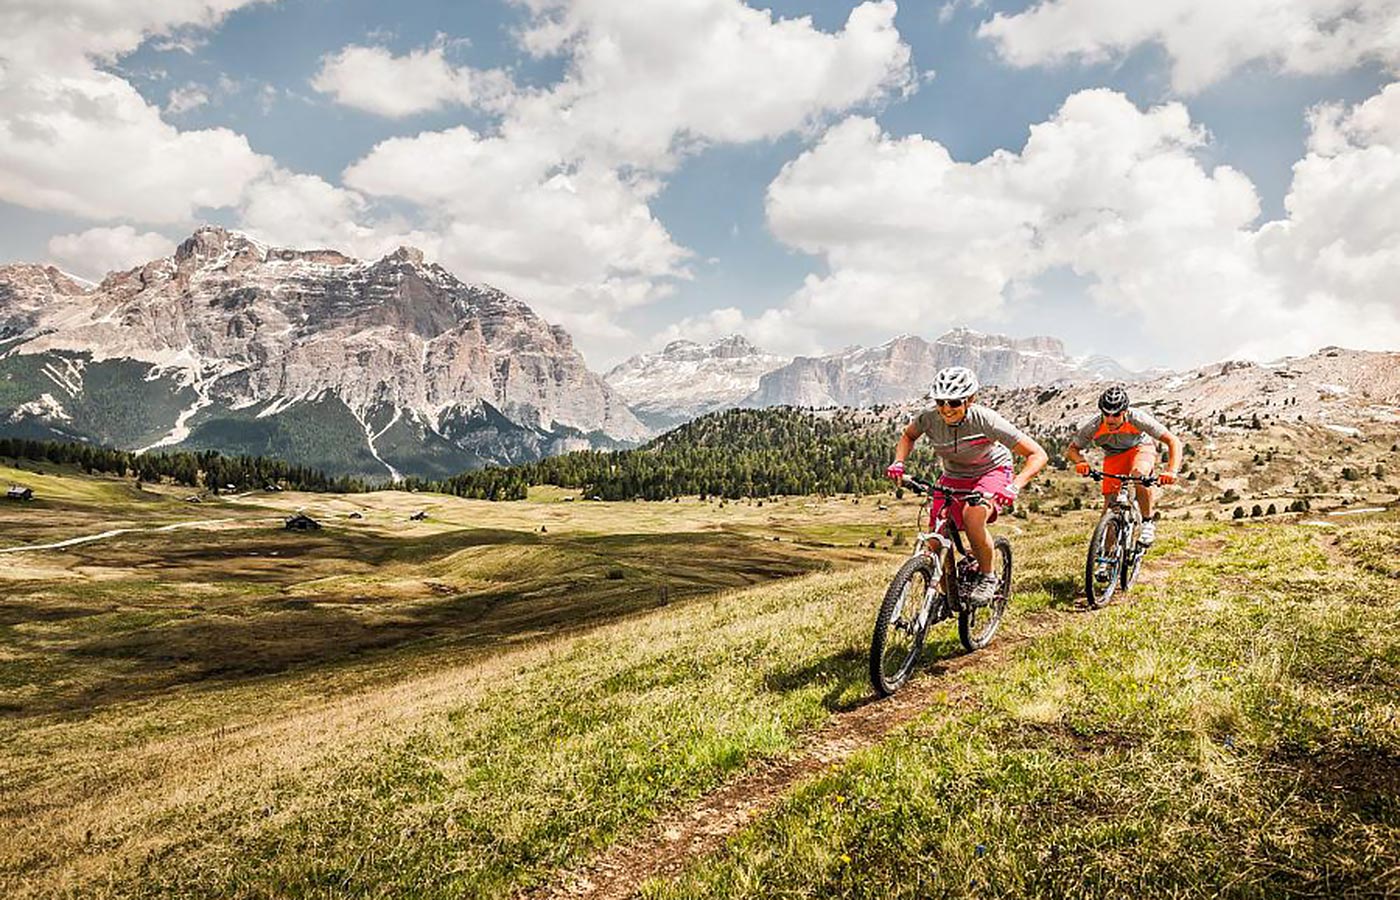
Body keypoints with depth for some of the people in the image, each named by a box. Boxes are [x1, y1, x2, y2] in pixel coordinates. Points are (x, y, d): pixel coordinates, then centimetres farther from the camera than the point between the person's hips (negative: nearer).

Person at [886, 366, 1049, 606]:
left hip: (991, 472, -4)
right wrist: (898, 462, -13)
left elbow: (1038, 455, -28)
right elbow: (908, 435, 6)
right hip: (953, 477, 4)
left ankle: (987, 577, -9)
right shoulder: (929, 418, -21)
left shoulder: (985, 420, -31)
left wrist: (1015, 486, -43)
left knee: (973, 517, -34)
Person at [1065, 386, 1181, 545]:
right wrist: (1080, 462, -39)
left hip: (1141, 448, -2)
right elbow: (1072, 449, -15)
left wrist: (1172, 471, -47)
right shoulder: (1092, 425, -31)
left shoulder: (1137, 419, -35)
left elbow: (1174, 442, -32)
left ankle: (1149, 521, -14)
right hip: (1114, 455, 2)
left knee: (1139, 475, -37)